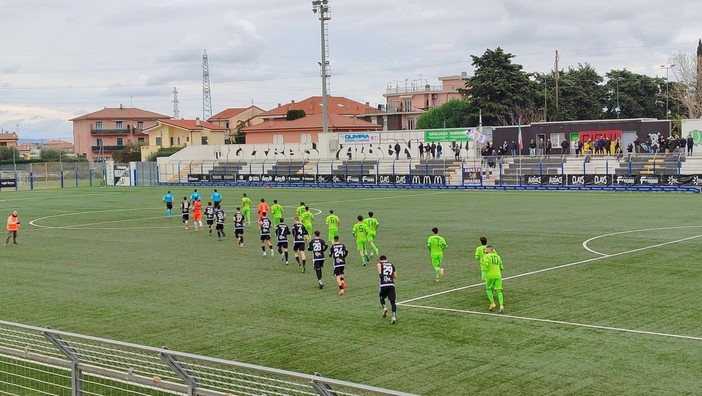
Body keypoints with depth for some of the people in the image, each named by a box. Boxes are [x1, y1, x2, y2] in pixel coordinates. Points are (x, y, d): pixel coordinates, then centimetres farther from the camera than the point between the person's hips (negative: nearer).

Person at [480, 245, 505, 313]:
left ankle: (492, 303, 6)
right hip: (498, 275, 4)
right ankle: (501, 306, -14)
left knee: (488, 289, 17)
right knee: (499, 291, 1)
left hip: (490, 276, -3)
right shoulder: (497, 257, 15)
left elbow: (485, 264, -19)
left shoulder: (486, 256, -2)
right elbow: (501, 268, 19)